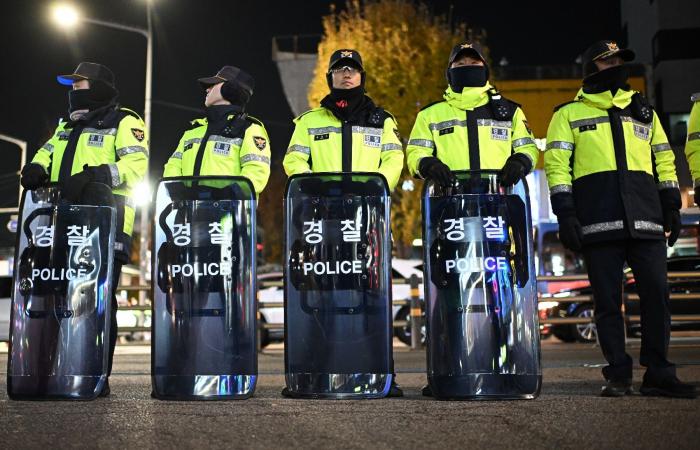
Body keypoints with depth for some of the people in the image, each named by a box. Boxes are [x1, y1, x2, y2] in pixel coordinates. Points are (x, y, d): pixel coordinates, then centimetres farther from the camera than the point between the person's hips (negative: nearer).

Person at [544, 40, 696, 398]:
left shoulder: (643, 111, 23)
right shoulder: (569, 114, 11)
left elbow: (664, 160, 22)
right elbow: (557, 165, 3)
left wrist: (672, 207, 13)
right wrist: (565, 214, -7)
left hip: (645, 218, 3)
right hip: (598, 220, -3)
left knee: (656, 294, -2)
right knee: (607, 299, 0)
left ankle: (658, 375, 7)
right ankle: (618, 375, 8)